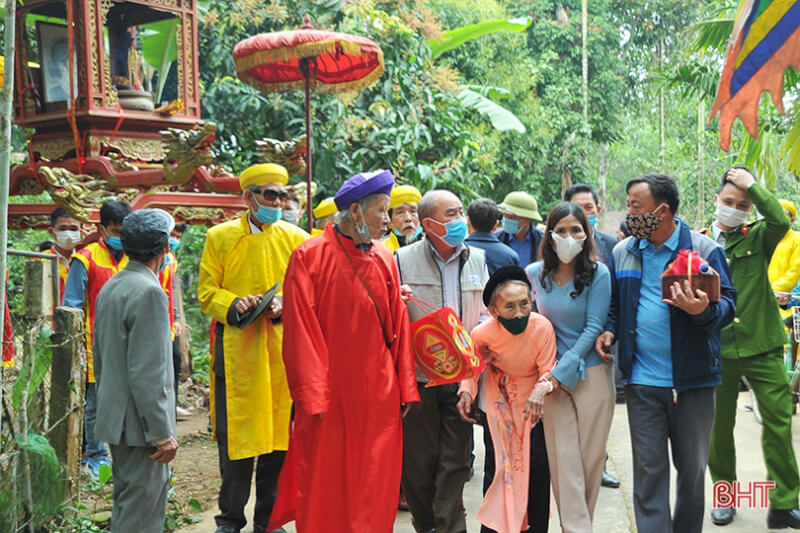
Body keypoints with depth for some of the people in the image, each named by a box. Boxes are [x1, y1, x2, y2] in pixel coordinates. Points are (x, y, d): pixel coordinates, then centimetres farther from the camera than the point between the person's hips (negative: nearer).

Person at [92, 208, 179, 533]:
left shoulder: (109, 288, 11)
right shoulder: (149, 292, -19)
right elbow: (147, 374, -22)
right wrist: (162, 433, -18)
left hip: (114, 418, 10)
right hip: (140, 423, -10)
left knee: (127, 505, 20)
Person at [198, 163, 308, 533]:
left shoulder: (296, 238, 8)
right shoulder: (220, 237, 6)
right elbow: (206, 293, 5)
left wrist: (285, 305, -12)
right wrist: (233, 305, -14)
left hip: (282, 351, 1)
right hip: (235, 351, -1)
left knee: (279, 436, 5)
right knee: (234, 438, 2)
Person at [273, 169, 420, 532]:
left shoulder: (384, 259, 6)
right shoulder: (309, 256, -9)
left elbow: (399, 326, 7)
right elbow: (300, 331, -11)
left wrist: (406, 388, 4)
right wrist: (311, 397, -15)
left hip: (378, 394, 4)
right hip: (330, 393, -4)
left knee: (376, 485, 11)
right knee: (325, 484, 8)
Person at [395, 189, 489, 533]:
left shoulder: (477, 259, 9)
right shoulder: (403, 259, -1)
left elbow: (486, 310, 14)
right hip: (418, 374, -2)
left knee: (455, 460, 4)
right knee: (419, 459, 6)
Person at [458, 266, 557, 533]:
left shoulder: (542, 327, -30)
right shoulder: (481, 333, -26)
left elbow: (548, 371, -20)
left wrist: (543, 388, -42)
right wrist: (466, 392, -23)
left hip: (535, 402, 0)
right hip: (498, 404, 0)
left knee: (538, 468, 3)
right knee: (498, 466, 3)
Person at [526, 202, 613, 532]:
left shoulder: (598, 273, -8)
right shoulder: (534, 273, 0)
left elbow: (593, 328, -9)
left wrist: (561, 371, -13)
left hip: (591, 372, -2)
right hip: (552, 374, 2)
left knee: (591, 455, 6)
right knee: (564, 456, 0)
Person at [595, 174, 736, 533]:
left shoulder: (704, 249, -5)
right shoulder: (622, 252, 6)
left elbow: (728, 303, -7)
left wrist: (704, 310, -28)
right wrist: (609, 329, -2)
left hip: (692, 379, -2)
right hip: (642, 381, 2)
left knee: (693, 468, 11)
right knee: (648, 468, 4)